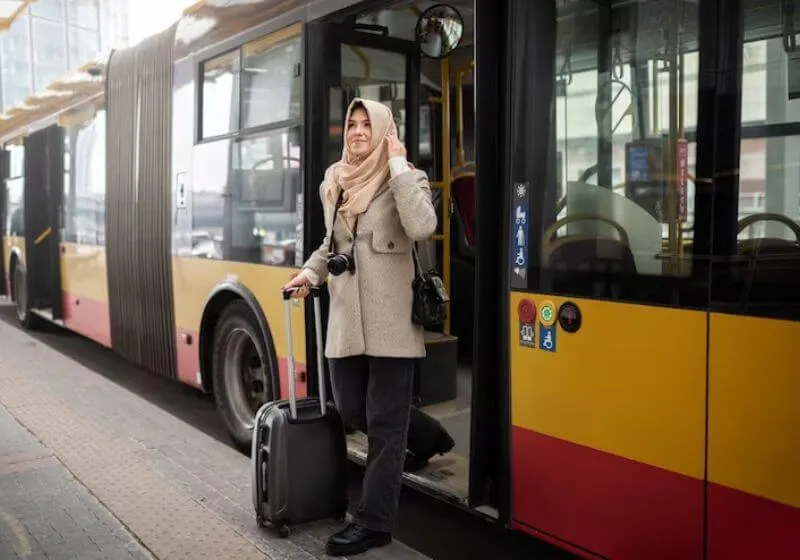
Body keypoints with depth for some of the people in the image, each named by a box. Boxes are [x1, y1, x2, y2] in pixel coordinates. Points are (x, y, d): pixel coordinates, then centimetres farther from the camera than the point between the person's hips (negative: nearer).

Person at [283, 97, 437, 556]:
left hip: (390, 320, -6)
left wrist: (398, 166, -18)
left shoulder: (406, 178, -4)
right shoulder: (335, 182, 13)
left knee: (385, 423, 2)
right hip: (345, 319, 7)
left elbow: (421, 228, -25)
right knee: (351, 411, 14)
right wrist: (310, 273, 9)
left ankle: (375, 522, 13)